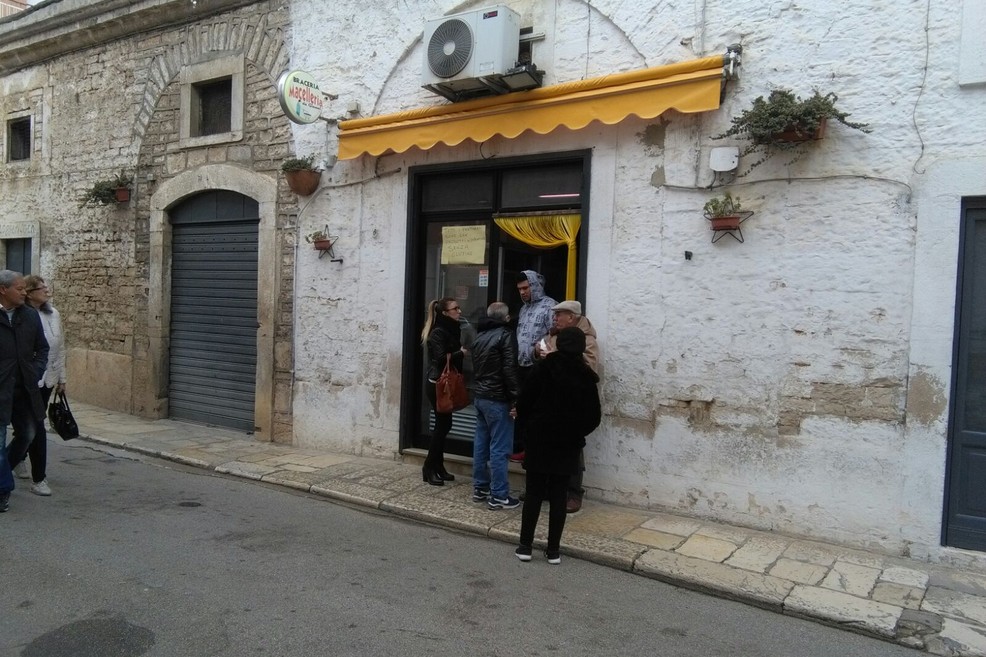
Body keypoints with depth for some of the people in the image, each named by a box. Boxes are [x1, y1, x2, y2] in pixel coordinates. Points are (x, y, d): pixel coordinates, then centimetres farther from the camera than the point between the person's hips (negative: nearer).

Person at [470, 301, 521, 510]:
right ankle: (498, 495, -2)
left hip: (479, 396, 8)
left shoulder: (479, 337, 13)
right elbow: (510, 370, -17)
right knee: (499, 448, -5)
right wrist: (515, 399, -15)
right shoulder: (505, 335, -10)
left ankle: (480, 488, 19)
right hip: (497, 399, -8)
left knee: (481, 444, 13)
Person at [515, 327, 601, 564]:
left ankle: (525, 546, 12)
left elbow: (524, 402, -7)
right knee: (558, 497, 8)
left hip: (539, 440, -1)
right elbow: (594, 416, 0)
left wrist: (527, 426, 10)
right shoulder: (586, 377, -3)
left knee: (534, 494, 8)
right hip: (568, 445, 1)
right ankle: (553, 550, 12)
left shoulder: (543, 368, -8)